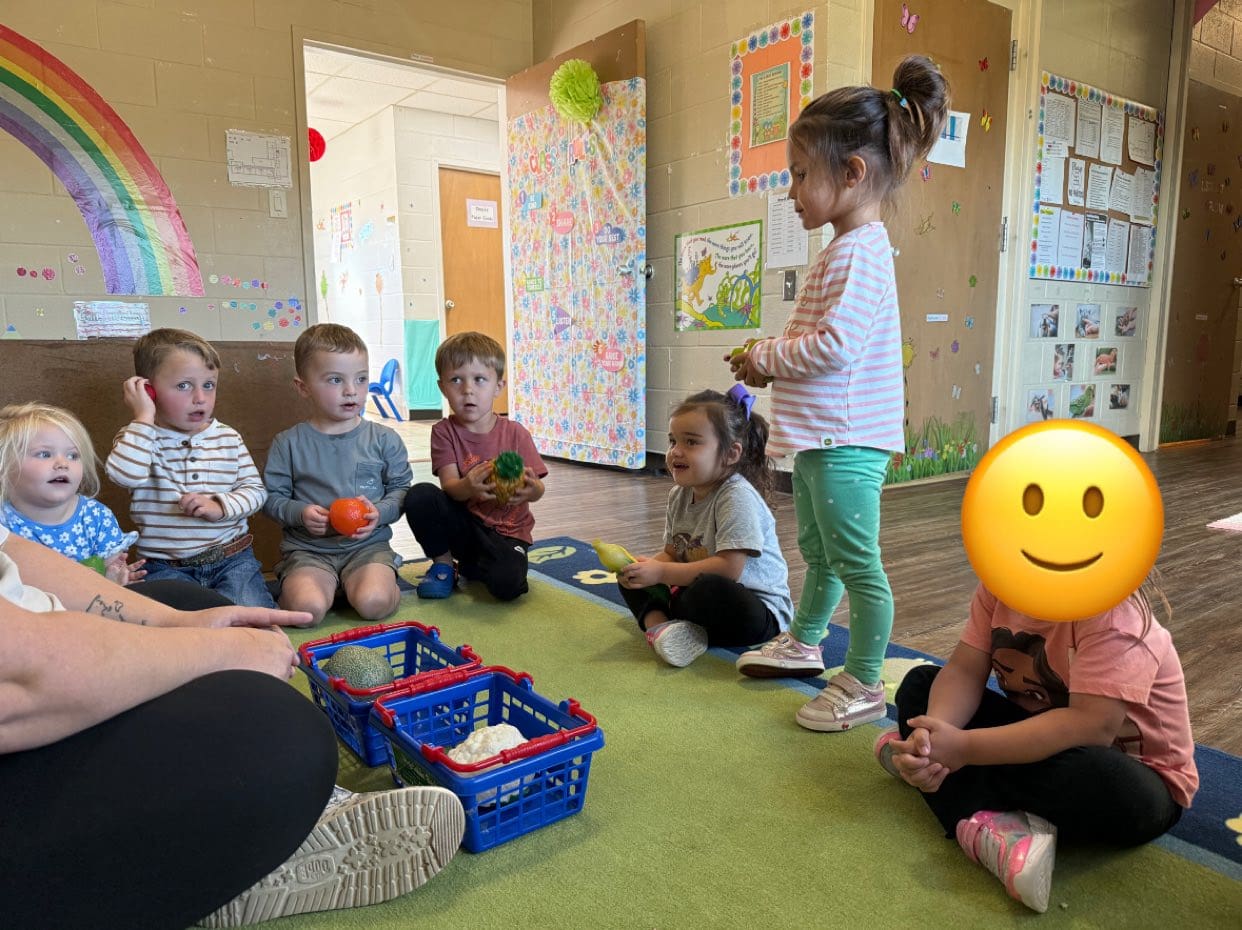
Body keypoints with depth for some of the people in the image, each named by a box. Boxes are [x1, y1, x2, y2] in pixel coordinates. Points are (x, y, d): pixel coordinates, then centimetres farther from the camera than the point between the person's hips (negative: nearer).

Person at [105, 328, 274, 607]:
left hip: (231, 558, 1)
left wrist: (220, 506, -14)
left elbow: (254, 490, 5)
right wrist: (144, 418, -19)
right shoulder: (136, 438, -1)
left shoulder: (229, 438, 7)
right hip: (166, 565, -1)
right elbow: (125, 475, -24)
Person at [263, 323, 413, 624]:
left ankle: (383, 578, 6)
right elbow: (272, 496, 6)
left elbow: (402, 487, 6)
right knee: (307, 609, -26)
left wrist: (380, 512, -13)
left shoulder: (384, 439, 1)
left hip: (368, 545, 0)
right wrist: (299, 513, -13)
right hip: (308, 548, 1)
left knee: (373, 603, -27)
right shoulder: (288, 443, 1)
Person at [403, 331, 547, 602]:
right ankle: (443, 563, -1)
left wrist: (530, 489, -36)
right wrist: (468, 487, -42)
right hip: (463, 524, 1)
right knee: (420, 495, -26)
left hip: (506, 531, -1)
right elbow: (449, 486, -17)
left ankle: (472, 565, 8)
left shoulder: (515, 433, -6)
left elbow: (537, 489, -9)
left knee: (507, 584, -29)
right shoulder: (444, 432, -5)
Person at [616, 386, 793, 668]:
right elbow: (671, 553, 8)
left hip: (761, 611, -8)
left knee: (709, 589, -38)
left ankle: (657, 617, -9)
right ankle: (658, 625, -21)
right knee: (631, 580, 6)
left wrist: (662, 573, -24)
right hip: (693, 590, 8)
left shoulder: (737, 497, -22)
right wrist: (648, 566, -15)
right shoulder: (679, 495, 3)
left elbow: (729, 568, -28)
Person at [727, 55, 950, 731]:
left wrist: (766, 358, -12)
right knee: (817, 551, 24)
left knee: (857, 566, 2)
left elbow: (835, 344, -27)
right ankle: (803, 643, 43)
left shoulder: (859, 251, -17)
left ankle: (863, 685, 16)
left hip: (844, 444, -11)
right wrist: (772, 359, 6)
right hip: (819, 438, 11)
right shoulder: (847, 248, 16)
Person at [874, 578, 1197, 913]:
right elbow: (964, 671, -12)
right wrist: (930, 735, -32)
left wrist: (965, 747, -40)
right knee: (921, 683, -3)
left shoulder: (1114, 612, -29)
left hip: (1137, 783, -6)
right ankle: (989, 827, -18)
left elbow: (1094, 727, -37)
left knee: (1086, 777, -40)